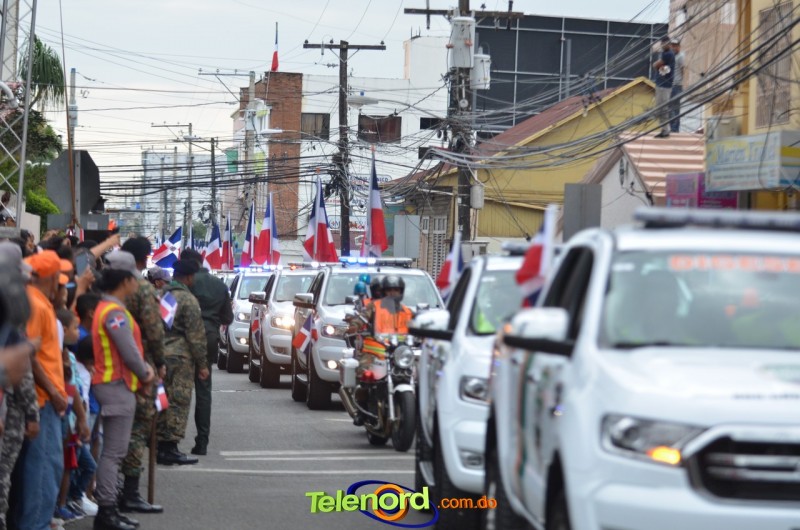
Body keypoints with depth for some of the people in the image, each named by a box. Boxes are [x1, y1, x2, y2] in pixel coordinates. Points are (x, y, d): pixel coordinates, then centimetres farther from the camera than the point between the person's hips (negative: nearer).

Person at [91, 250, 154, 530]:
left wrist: (144, 369, 7)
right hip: (117, 387, -11)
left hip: (119, 387, 11)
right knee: (113, 451, -9)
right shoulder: (114, 312, -18)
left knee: (114, 451, 14)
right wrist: (145, 375, -3)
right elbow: (128, 352, -18)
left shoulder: (108, 308, 16)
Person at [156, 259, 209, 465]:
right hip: (180, 356, -8)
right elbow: (195, 335, -12)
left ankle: (161, 445, 16)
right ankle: (170, 447, -6)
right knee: (179, 401, -4)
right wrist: (202, 364, -6)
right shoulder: (188, 299, -11)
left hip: (159, 354, 8)